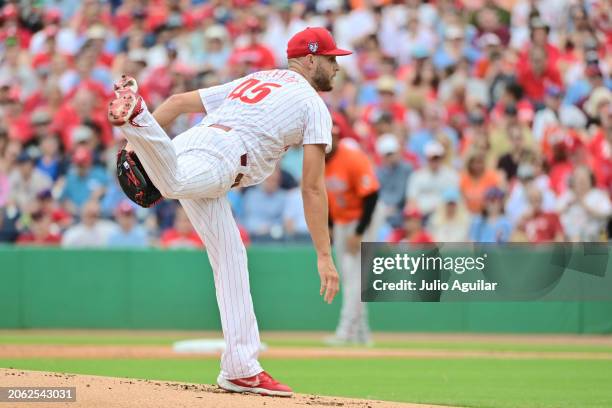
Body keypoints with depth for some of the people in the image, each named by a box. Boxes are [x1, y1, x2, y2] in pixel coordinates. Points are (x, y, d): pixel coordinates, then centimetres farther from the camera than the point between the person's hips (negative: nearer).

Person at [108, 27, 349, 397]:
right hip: (214, 162, -8)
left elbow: (178, 102, 24)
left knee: (231, 259, 13)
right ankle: (135, 115, -67)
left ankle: (242, 368, 14)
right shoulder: (313, 105, 12)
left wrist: (138, 147, 15)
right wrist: (324, 256, 5)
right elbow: (313, 187, 5)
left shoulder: (253, 81, 34)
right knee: (174, 184, -41)